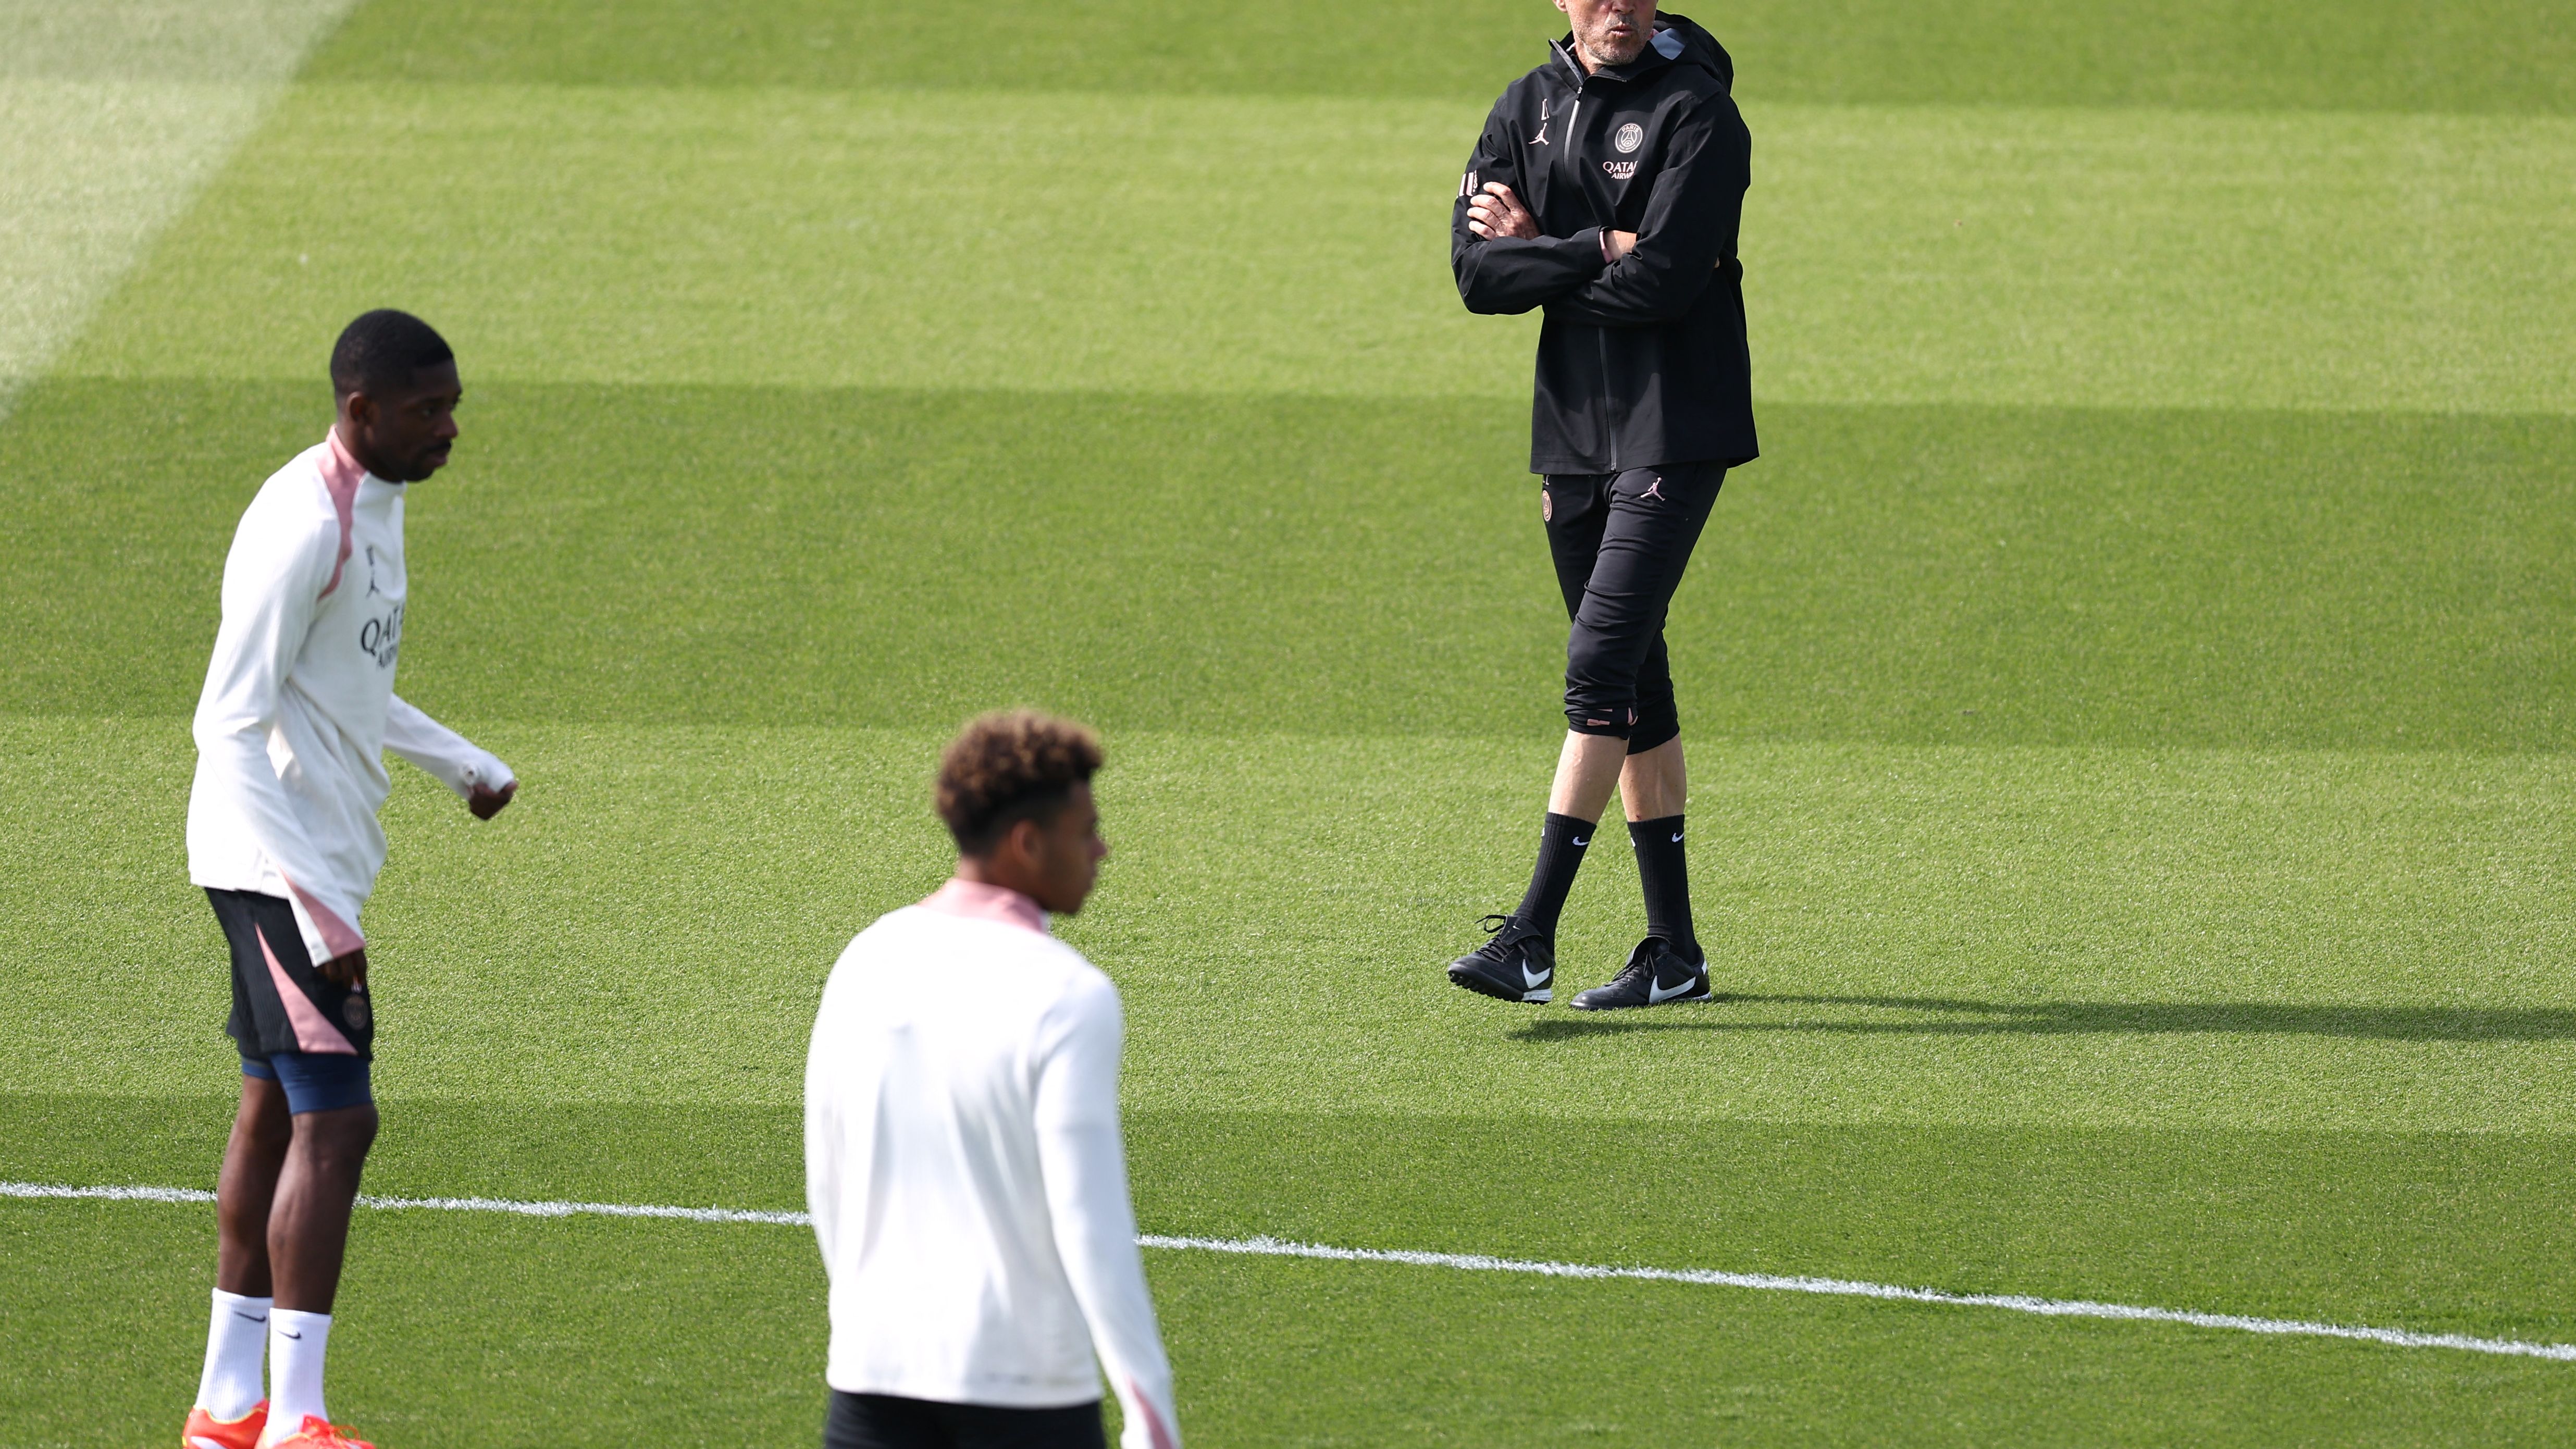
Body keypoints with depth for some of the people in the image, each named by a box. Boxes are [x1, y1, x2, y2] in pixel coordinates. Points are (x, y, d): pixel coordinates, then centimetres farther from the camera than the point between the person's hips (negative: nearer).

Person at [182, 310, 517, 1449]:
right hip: (275, 863, -10)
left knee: (277, 1109, 13)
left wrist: (465, 765, 37)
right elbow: (232, 725, -21)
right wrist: (318, 911, -25)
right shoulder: (301, 524, -19)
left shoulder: (376, 506, 11)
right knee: (334, 1119, -13)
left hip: (311, 866, 10)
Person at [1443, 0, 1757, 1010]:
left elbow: (1662, 282, -19)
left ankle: (1532, 936, -17)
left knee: (1602, 667, -14)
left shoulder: (1697, 114, -9)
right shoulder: (1528, 110, 9)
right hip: (1574, 432, 7)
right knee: (1633, 683, 9)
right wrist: (1595, 252, -13)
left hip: (1675, 430, -7)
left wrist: (1537, 260, -6)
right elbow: (1475, 272, -1)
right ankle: (1674, 953, 15)